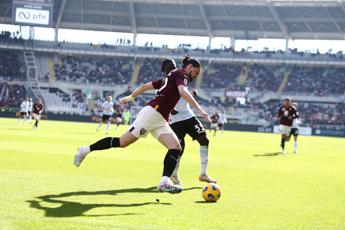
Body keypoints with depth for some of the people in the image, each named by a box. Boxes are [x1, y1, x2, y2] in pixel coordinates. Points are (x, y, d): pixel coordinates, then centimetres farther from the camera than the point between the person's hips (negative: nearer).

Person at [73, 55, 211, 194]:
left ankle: (164, 182, -21)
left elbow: (146, 86, 31)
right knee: (122, 142, -8)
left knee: (176, 148, -9)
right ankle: (86, 150, 4)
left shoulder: (170, 77, 27)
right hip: (152, 112, -10)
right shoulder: (181, 74, 1)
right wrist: (199, 109, -22)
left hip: (160, 121, 10)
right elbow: (183, 92, -20)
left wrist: (131, 97, 42)